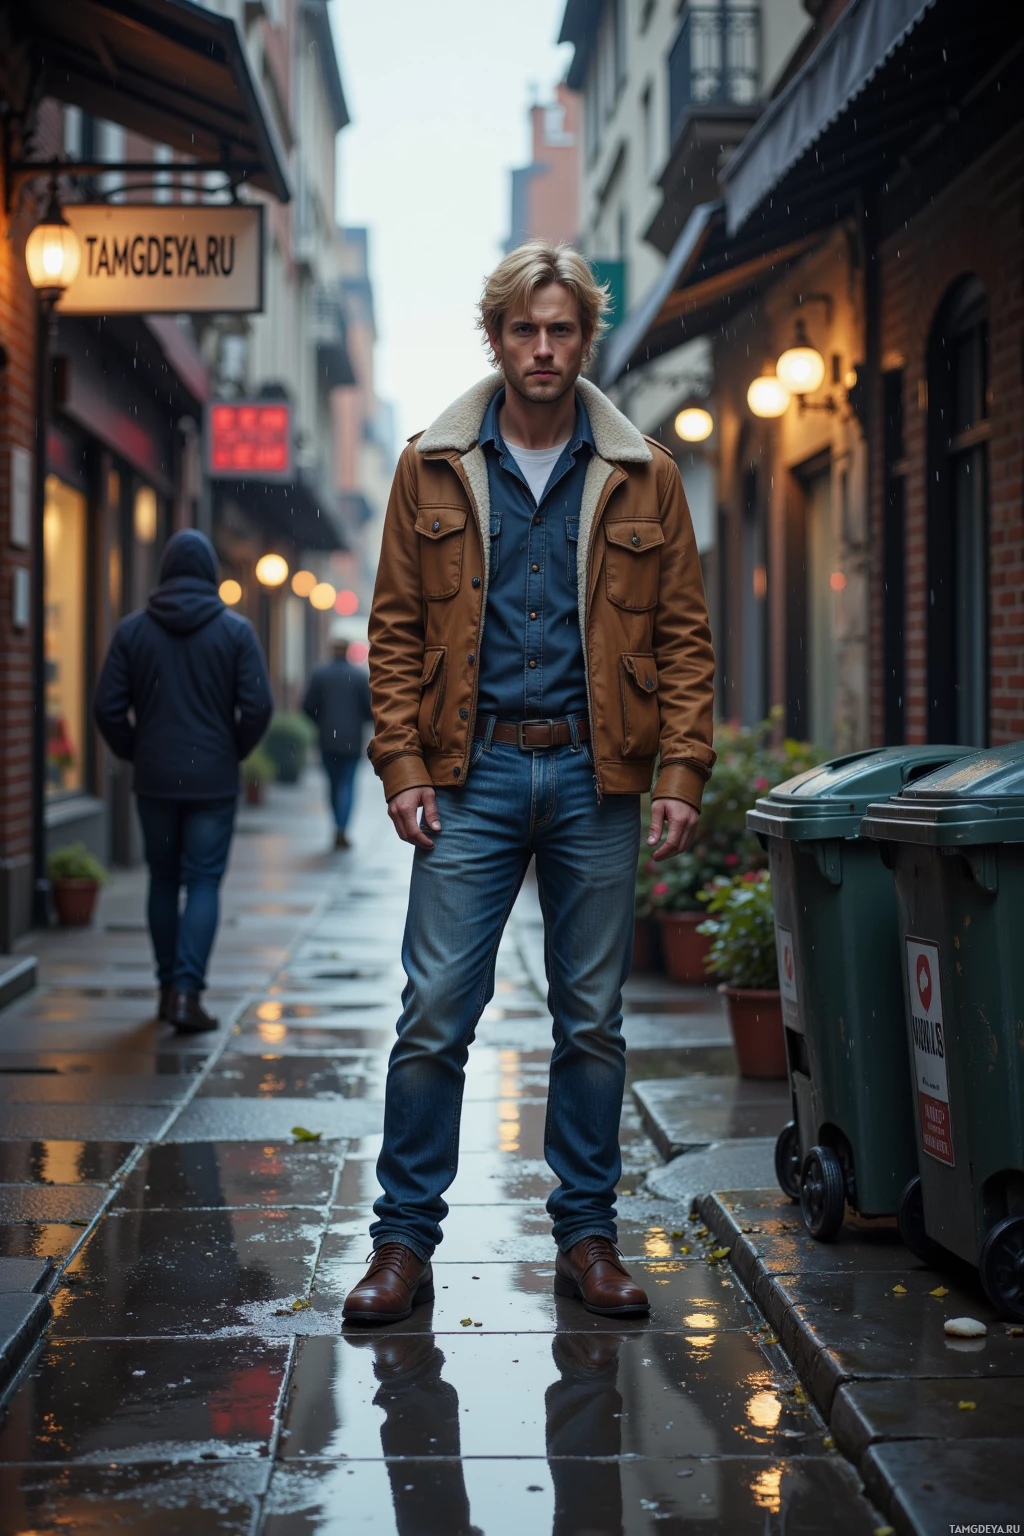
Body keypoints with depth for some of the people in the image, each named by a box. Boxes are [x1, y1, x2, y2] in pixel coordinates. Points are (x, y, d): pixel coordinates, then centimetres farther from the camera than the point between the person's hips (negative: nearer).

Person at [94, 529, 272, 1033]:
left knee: (163, 880, 14)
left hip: (154, 779, 2)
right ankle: (187, 991, -10)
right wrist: (235, 752, 7)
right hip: (214, 779, -2)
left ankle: (168, 988, 20)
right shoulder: (235, 630, -4)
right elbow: (257, 707, -9)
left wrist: (134, 752, 11)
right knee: (204, 882, 1)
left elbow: (108, 707, -2)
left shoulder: (132, 629, 0)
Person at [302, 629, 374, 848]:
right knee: (347, 783, 1)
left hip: (327, 739, 1)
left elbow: (308, 707, -1)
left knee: (333, 783, 14)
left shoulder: (319, 673, -2)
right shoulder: (359, 675, -5)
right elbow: (370, 709, -4)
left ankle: (339, 828, 18)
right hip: (351, 740, -1)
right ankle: (341, 830, -13)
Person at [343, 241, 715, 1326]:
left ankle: (587, 1236, 20)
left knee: (593, 1022, 8)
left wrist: (680, 774, -3)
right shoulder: (433, 470, 5)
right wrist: (403, 767, -4)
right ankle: (404, 1241, 8)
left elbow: (683, 635, 6)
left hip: (594, 779, 1)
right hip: (473, 773, -1)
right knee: (433, 1015, -3)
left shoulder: (642, 479, 6)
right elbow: (395, 631, 5)